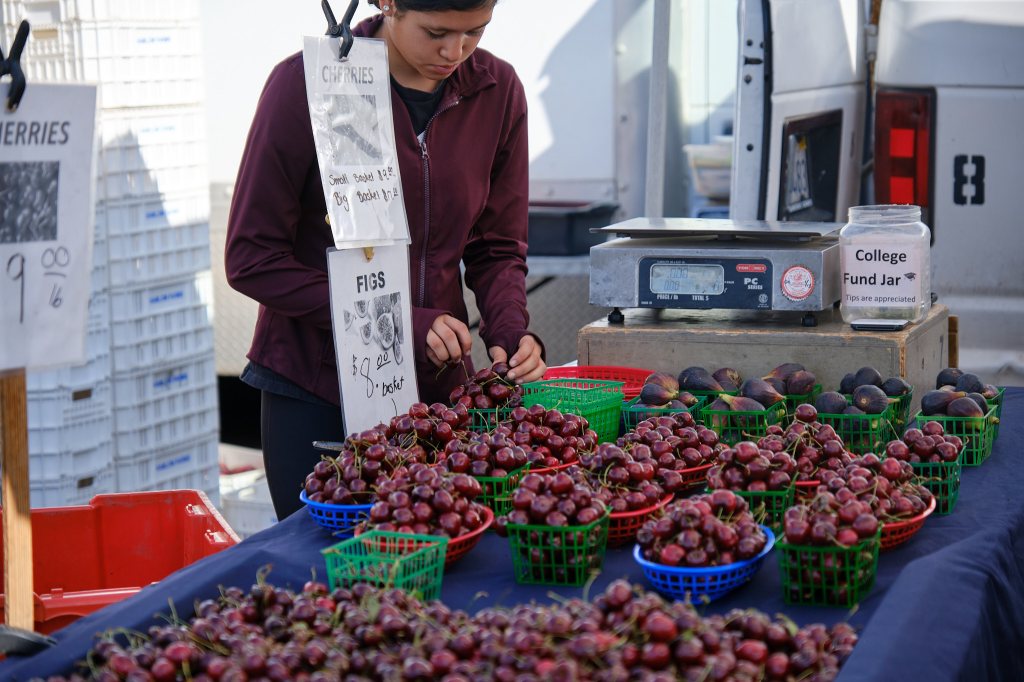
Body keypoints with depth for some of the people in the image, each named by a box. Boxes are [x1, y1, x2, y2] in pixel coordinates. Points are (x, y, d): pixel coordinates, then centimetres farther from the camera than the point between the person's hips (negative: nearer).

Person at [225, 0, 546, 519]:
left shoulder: (498, 91, -1)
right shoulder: (305, 85, -13)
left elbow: (498, 249, 8)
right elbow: (252, 258, -12)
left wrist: (510, 331, -13)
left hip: (437, 383, 3)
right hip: (314, 387, -3)